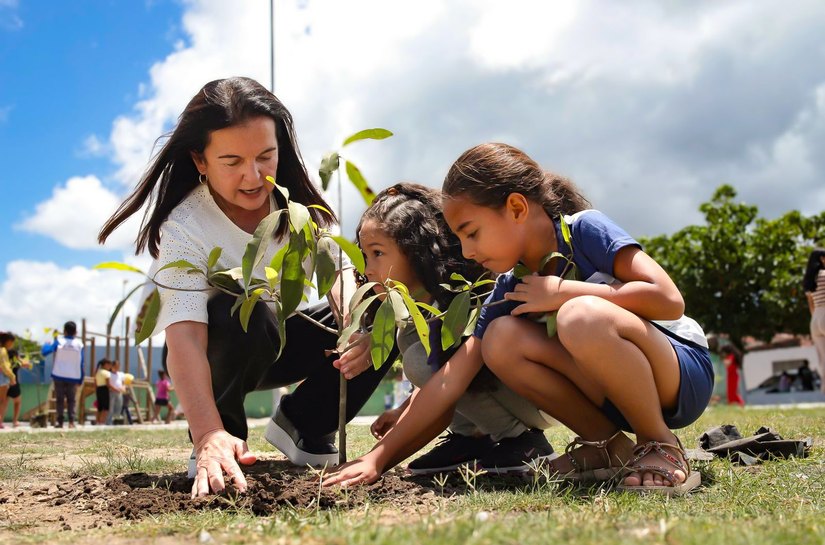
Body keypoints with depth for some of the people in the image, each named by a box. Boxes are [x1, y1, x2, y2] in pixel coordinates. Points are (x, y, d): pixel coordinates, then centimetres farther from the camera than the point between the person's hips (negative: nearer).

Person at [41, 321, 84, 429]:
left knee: (60, 399, 9)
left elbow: (45, 352, -10)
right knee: (71, 400, 7)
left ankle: (60, 421, 3)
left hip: (59, 376, 0)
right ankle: (71, 421, -6)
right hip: (73, 377, 0)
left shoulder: (59, 341, -5)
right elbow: (81, 363, -1)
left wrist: (46, 345, 12)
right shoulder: (79, 344, -2)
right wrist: (81, 379, 5)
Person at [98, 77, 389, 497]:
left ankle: (304, 426, 3)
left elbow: (339, 270, -16)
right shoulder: (184, 230, -29)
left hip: (284, 343, 5)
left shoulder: (300, 202, -13)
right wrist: (208, 434, -55)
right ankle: (217, 449, -15)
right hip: (219, 355, -5)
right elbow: (183, 337, -40)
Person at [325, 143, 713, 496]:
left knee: (581, 316, -34)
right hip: (619, 392, 6)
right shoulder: (510, 290, 0)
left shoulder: (585, 229, -14)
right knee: (501, 339, -14)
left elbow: (669, 299, -25)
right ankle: (610, 447, -3)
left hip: (685, 376, -6)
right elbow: (450, 379, -4)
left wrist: (563, 292, -22)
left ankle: (661, 446, -13)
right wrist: (378, 457, -8)